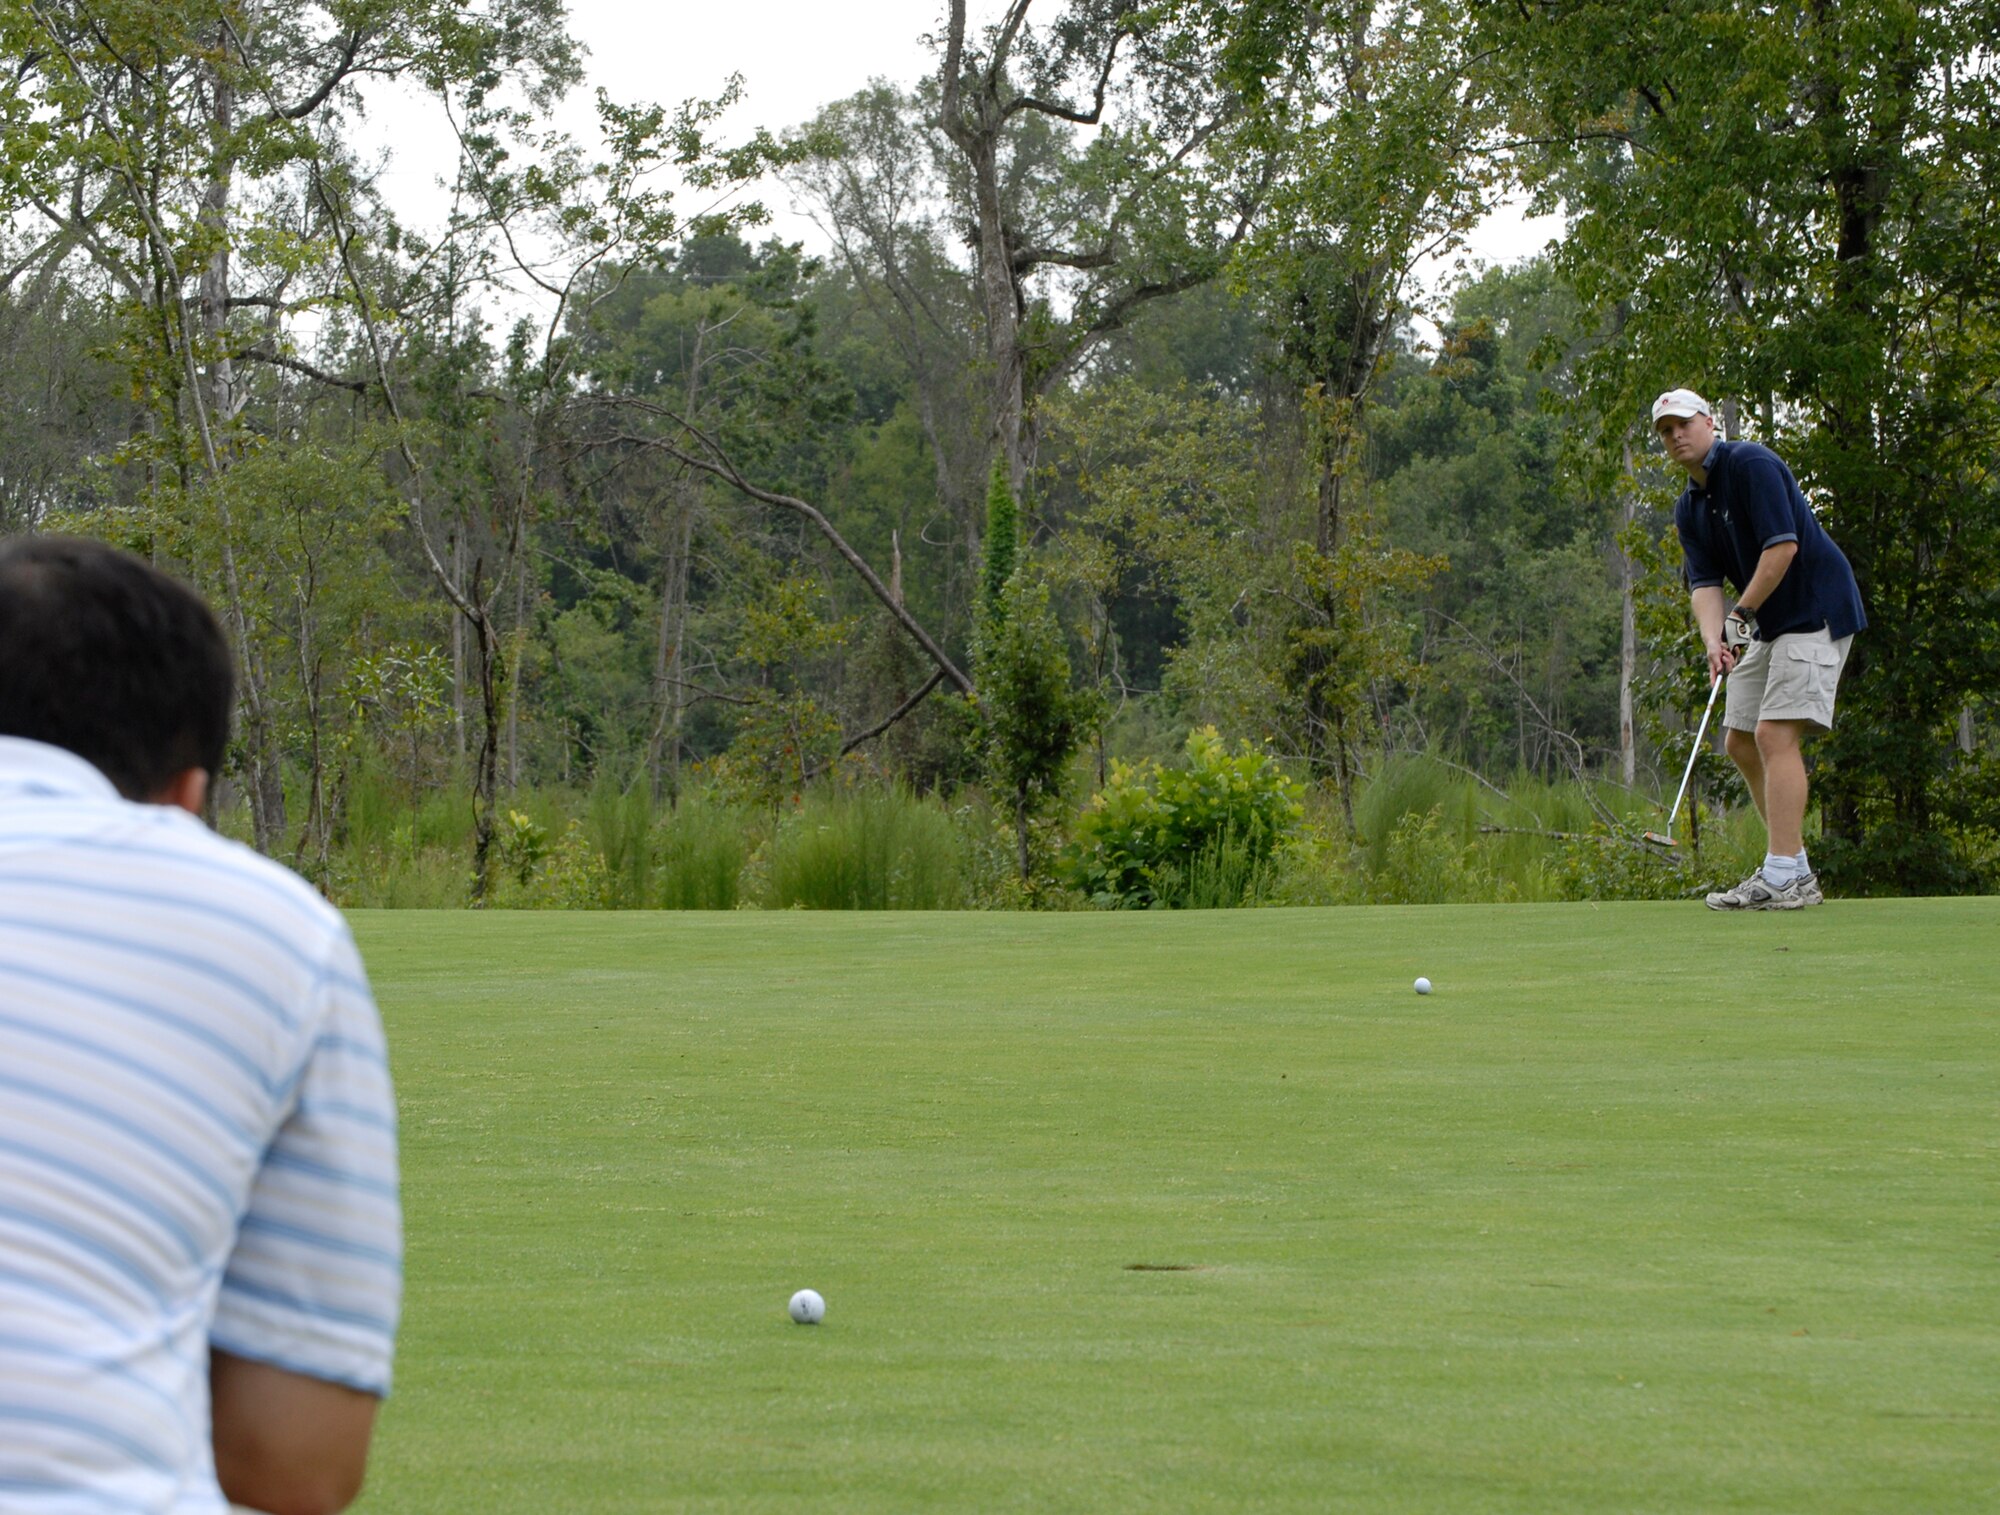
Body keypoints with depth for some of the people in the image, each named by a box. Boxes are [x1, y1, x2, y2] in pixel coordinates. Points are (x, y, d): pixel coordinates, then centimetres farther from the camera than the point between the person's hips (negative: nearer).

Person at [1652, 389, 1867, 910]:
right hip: (1766, 624, 10)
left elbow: (1783, 546, -21)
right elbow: (1704, 582, 0)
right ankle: (1795, 867, 16)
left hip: (1816, 609, -10)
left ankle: (1783, 877, -20)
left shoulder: (1752, 465, -15)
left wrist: (1741, 615, -15)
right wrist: (1714, 639, -19)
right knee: (1740, 743, 9)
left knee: (1775, 734, -18)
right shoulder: (1689, 509, 10)